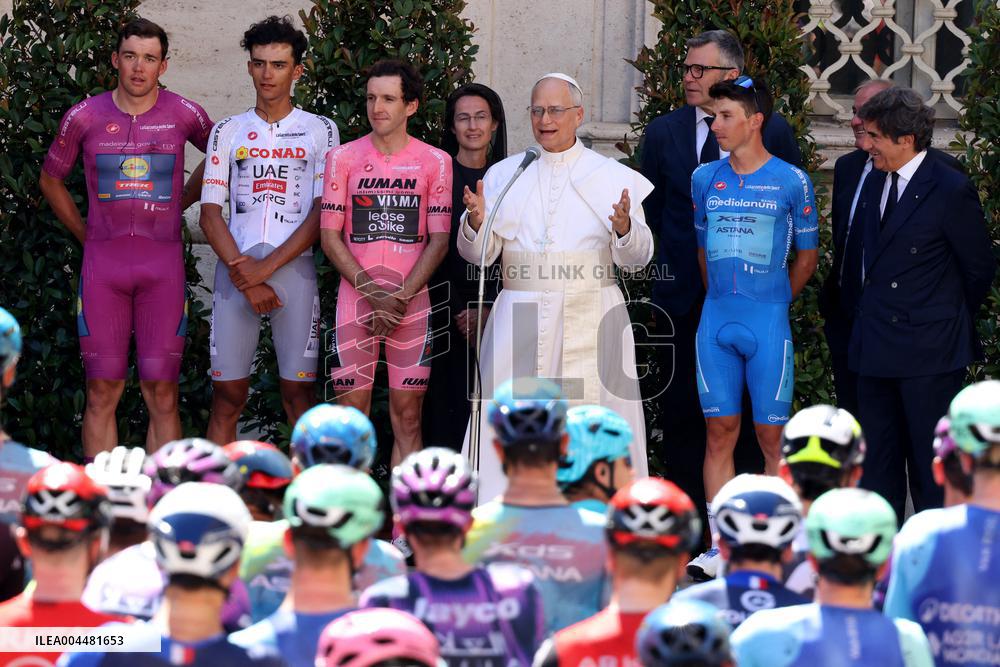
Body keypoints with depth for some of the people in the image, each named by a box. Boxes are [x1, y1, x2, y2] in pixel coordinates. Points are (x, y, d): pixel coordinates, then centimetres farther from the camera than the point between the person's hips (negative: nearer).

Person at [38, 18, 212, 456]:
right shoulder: (85, 117, 2)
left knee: (161, 394, -1)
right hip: (103, 260, 0)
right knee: (102, 392, 0)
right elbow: (50, 179, 17)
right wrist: (85, 235, 12)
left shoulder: (184, 115, 1)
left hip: (163, 262, 0)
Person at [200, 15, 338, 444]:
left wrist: (267, 267, -9)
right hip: (236, 272, 1)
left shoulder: (319, 131, 8)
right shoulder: (228, 131, 12)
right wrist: (243, 272, -7)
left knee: (298, 392, -2)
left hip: (294, 268, -1)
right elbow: (210, 215, 6)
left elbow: (323, 213, 0)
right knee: (227, 394, 0)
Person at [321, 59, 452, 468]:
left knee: (407, 418, 1)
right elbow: (330, 237, 1)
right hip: (355, 300, 0)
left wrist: (400, 298, -11)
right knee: (352, 415, -3)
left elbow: (439, 240, 1)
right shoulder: (343, 159, 5)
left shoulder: (435, 162, 4)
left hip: (412, 304, 0)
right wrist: (373, 293, -10)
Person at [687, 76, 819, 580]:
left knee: (771, 436, -1)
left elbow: (807, 254, 7)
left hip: (767, 324, -3)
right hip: (716, 321, 3)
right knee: (719, 431, 3)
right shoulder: (705, 179, 8)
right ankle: (720, 548, 4)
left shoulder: (791, 182, -3)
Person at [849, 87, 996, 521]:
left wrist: (946, 321, 8)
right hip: (876, 348, 7)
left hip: (929, 353, -7)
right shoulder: (874, 185, 10)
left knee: (931, 465, -1)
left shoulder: (951, 191, -11)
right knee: (878, 458, 11)